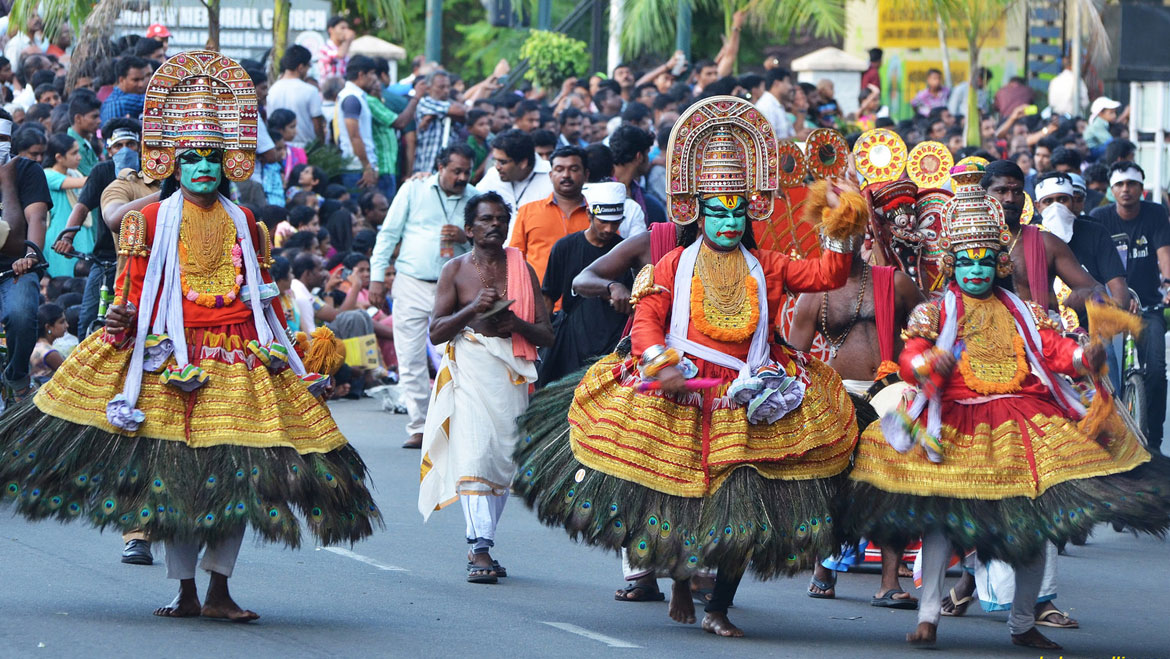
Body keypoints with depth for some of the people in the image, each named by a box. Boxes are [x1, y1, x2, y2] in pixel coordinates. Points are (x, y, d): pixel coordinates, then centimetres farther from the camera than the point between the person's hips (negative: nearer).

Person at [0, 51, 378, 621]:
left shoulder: (243, 224, 13)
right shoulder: (153, 220, 4)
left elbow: (265, 291, 17)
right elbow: (136, 285, 2)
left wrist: (282, 351, 15)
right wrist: (123, 320, -16)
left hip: (238, 355, 3)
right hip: (170, 355, -3)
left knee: (236, 473, -2)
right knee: (176, 473, -2)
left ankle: (219, 590, 5)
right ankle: (186, 592, 6)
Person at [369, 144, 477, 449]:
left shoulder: (475, 200, 7)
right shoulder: (414, 189, 4)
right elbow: (388, 234, 7)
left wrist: (466, 239, -12)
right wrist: (377, 277, 2)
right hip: (412, 286, 0)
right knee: (410, 360, -2)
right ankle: (418, 427, 4)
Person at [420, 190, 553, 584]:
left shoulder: (522, 270, 11)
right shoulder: (455, 271, 6)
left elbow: (546, 335, 8)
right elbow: (436, 332, 0)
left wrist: (517, 323, -12)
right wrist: (473, 308, -14)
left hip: (511, 373, 3)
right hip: (470, 369, -3)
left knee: (504, 459, 2)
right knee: (474, 452, -17)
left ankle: (480, 546, 13)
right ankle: (480, 548, -23)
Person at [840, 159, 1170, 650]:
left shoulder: (1022, 312, 16)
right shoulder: (935, 311, 6)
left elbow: (1053, 349, 5)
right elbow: (910, 357, -6)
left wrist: (1084, 357, -16)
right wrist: (927, 363, -29)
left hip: (1022, 418, 3)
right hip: (955, 421, -3)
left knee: (1037, 521, 2)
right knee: (940, 515, -15)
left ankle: (1023, 622, 14)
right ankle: (929, 614, -9)